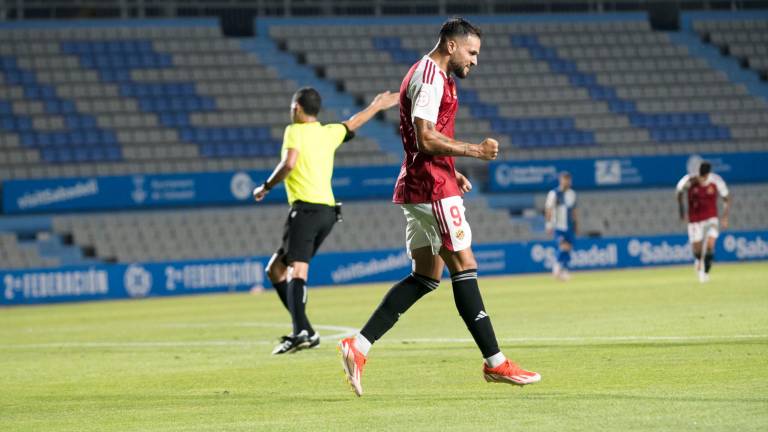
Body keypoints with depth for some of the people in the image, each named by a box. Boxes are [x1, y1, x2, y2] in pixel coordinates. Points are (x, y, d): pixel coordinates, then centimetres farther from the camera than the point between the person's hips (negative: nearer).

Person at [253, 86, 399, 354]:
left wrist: (266, 187, -4)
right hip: (328, 209, 7)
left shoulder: (295, 131, -1)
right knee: (276, 269, 13)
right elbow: (353, 123, 36)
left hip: (306, 209, -7)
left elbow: (288, 163, -17)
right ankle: (301, 328, 3)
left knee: (297, 270, -20)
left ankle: (303, 331, -38)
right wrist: (376, 106, 53)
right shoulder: (329, 133, 17)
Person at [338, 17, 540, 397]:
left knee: (426, 276, 9)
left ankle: (359, 345, 3)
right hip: (433, 190, -10)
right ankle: (495, 362, -3)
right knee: (464, 268, -6)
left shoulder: (434, 76, 20)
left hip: (418, 189, 10)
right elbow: (426, 139, -22)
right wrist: (475, 150, -15)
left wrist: (451, 172, 17)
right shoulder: (430, 78, -13)